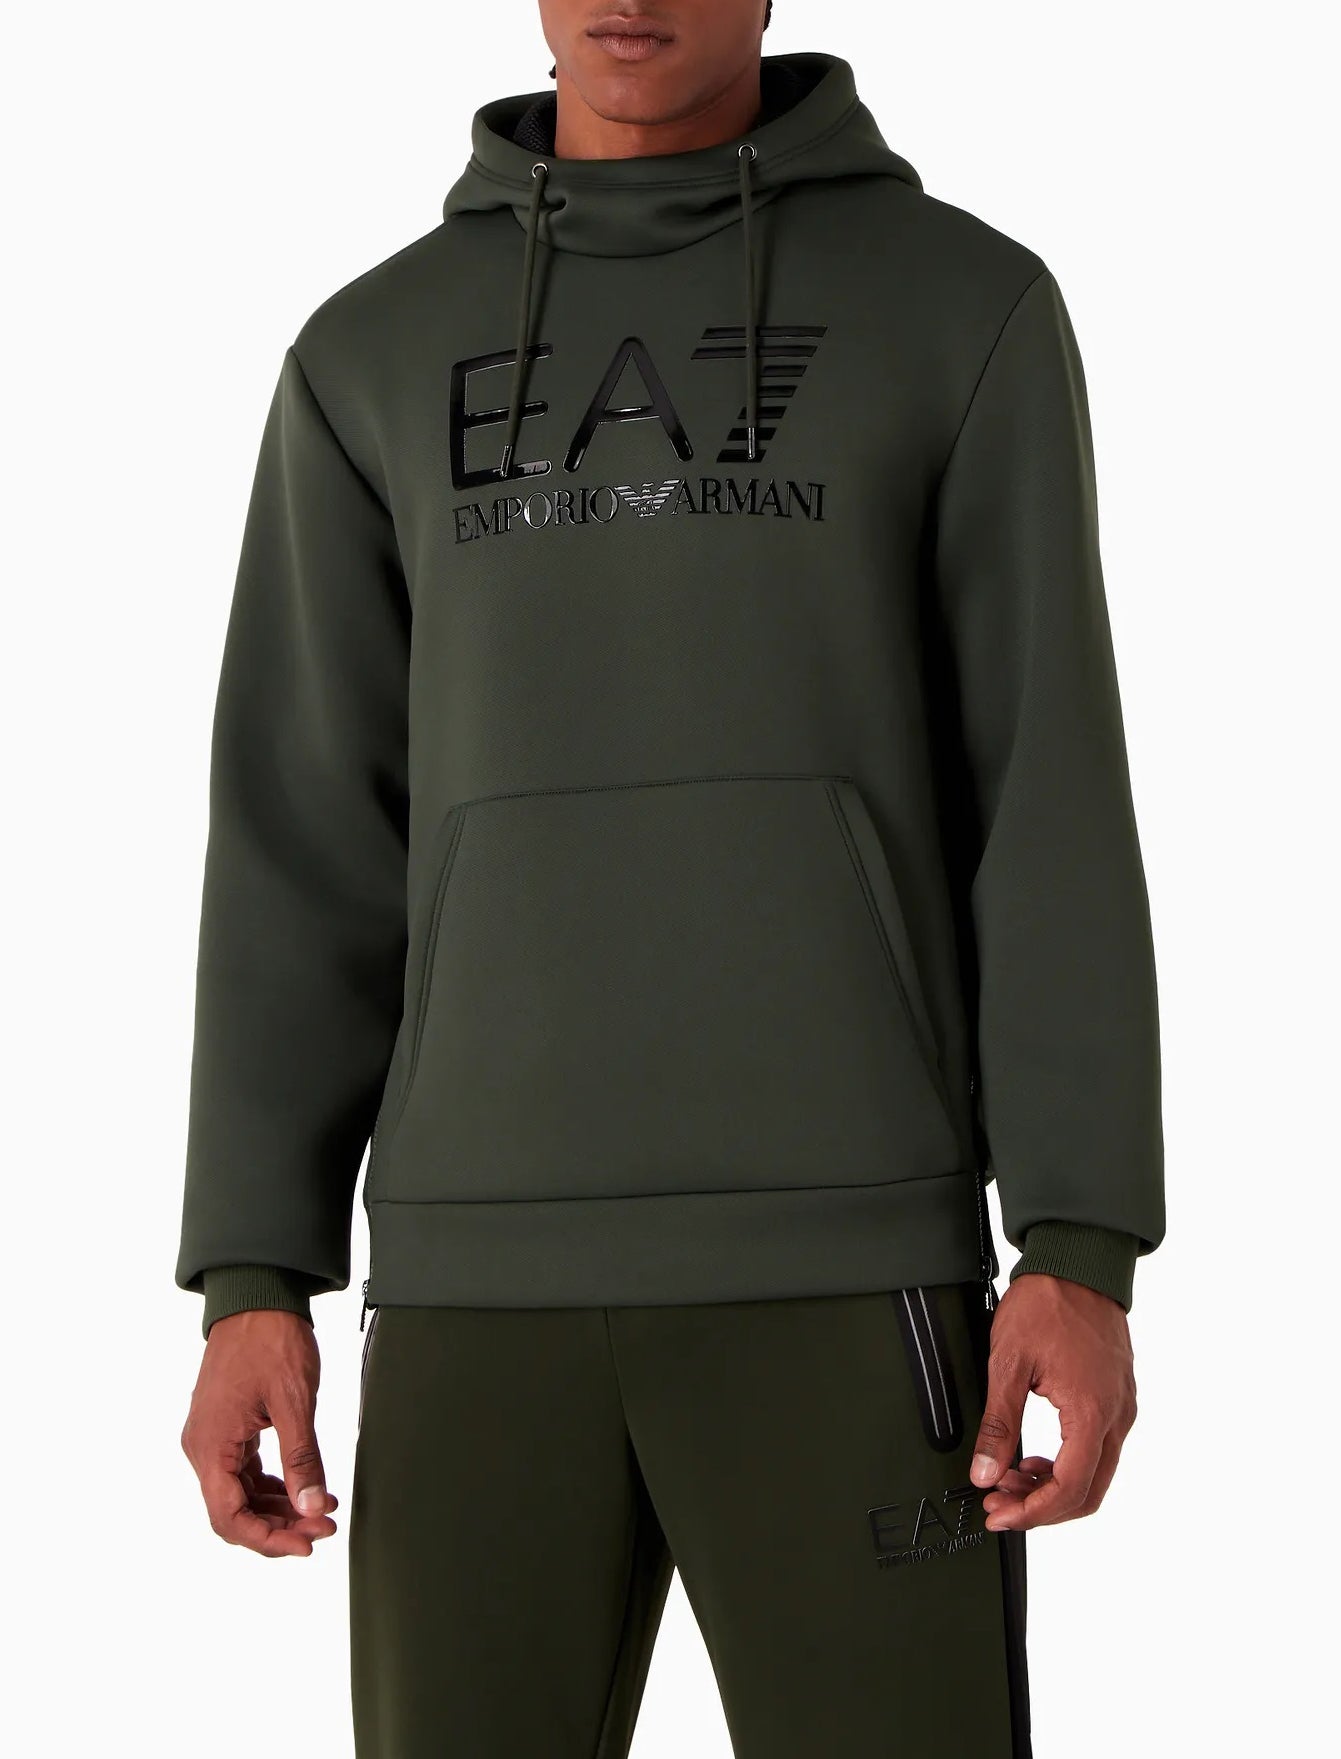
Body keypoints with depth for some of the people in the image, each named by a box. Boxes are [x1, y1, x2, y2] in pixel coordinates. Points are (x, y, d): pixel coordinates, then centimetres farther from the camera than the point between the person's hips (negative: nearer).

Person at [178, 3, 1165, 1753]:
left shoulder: (970, 310, 5)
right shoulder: (376, 359, 12)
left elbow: (1055, 806, -1)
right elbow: (306, 851, 9)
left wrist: (1086, 1260, -11)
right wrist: (250, 1286, 0)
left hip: (843, 1265, -2)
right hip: (495, 1277, 3)